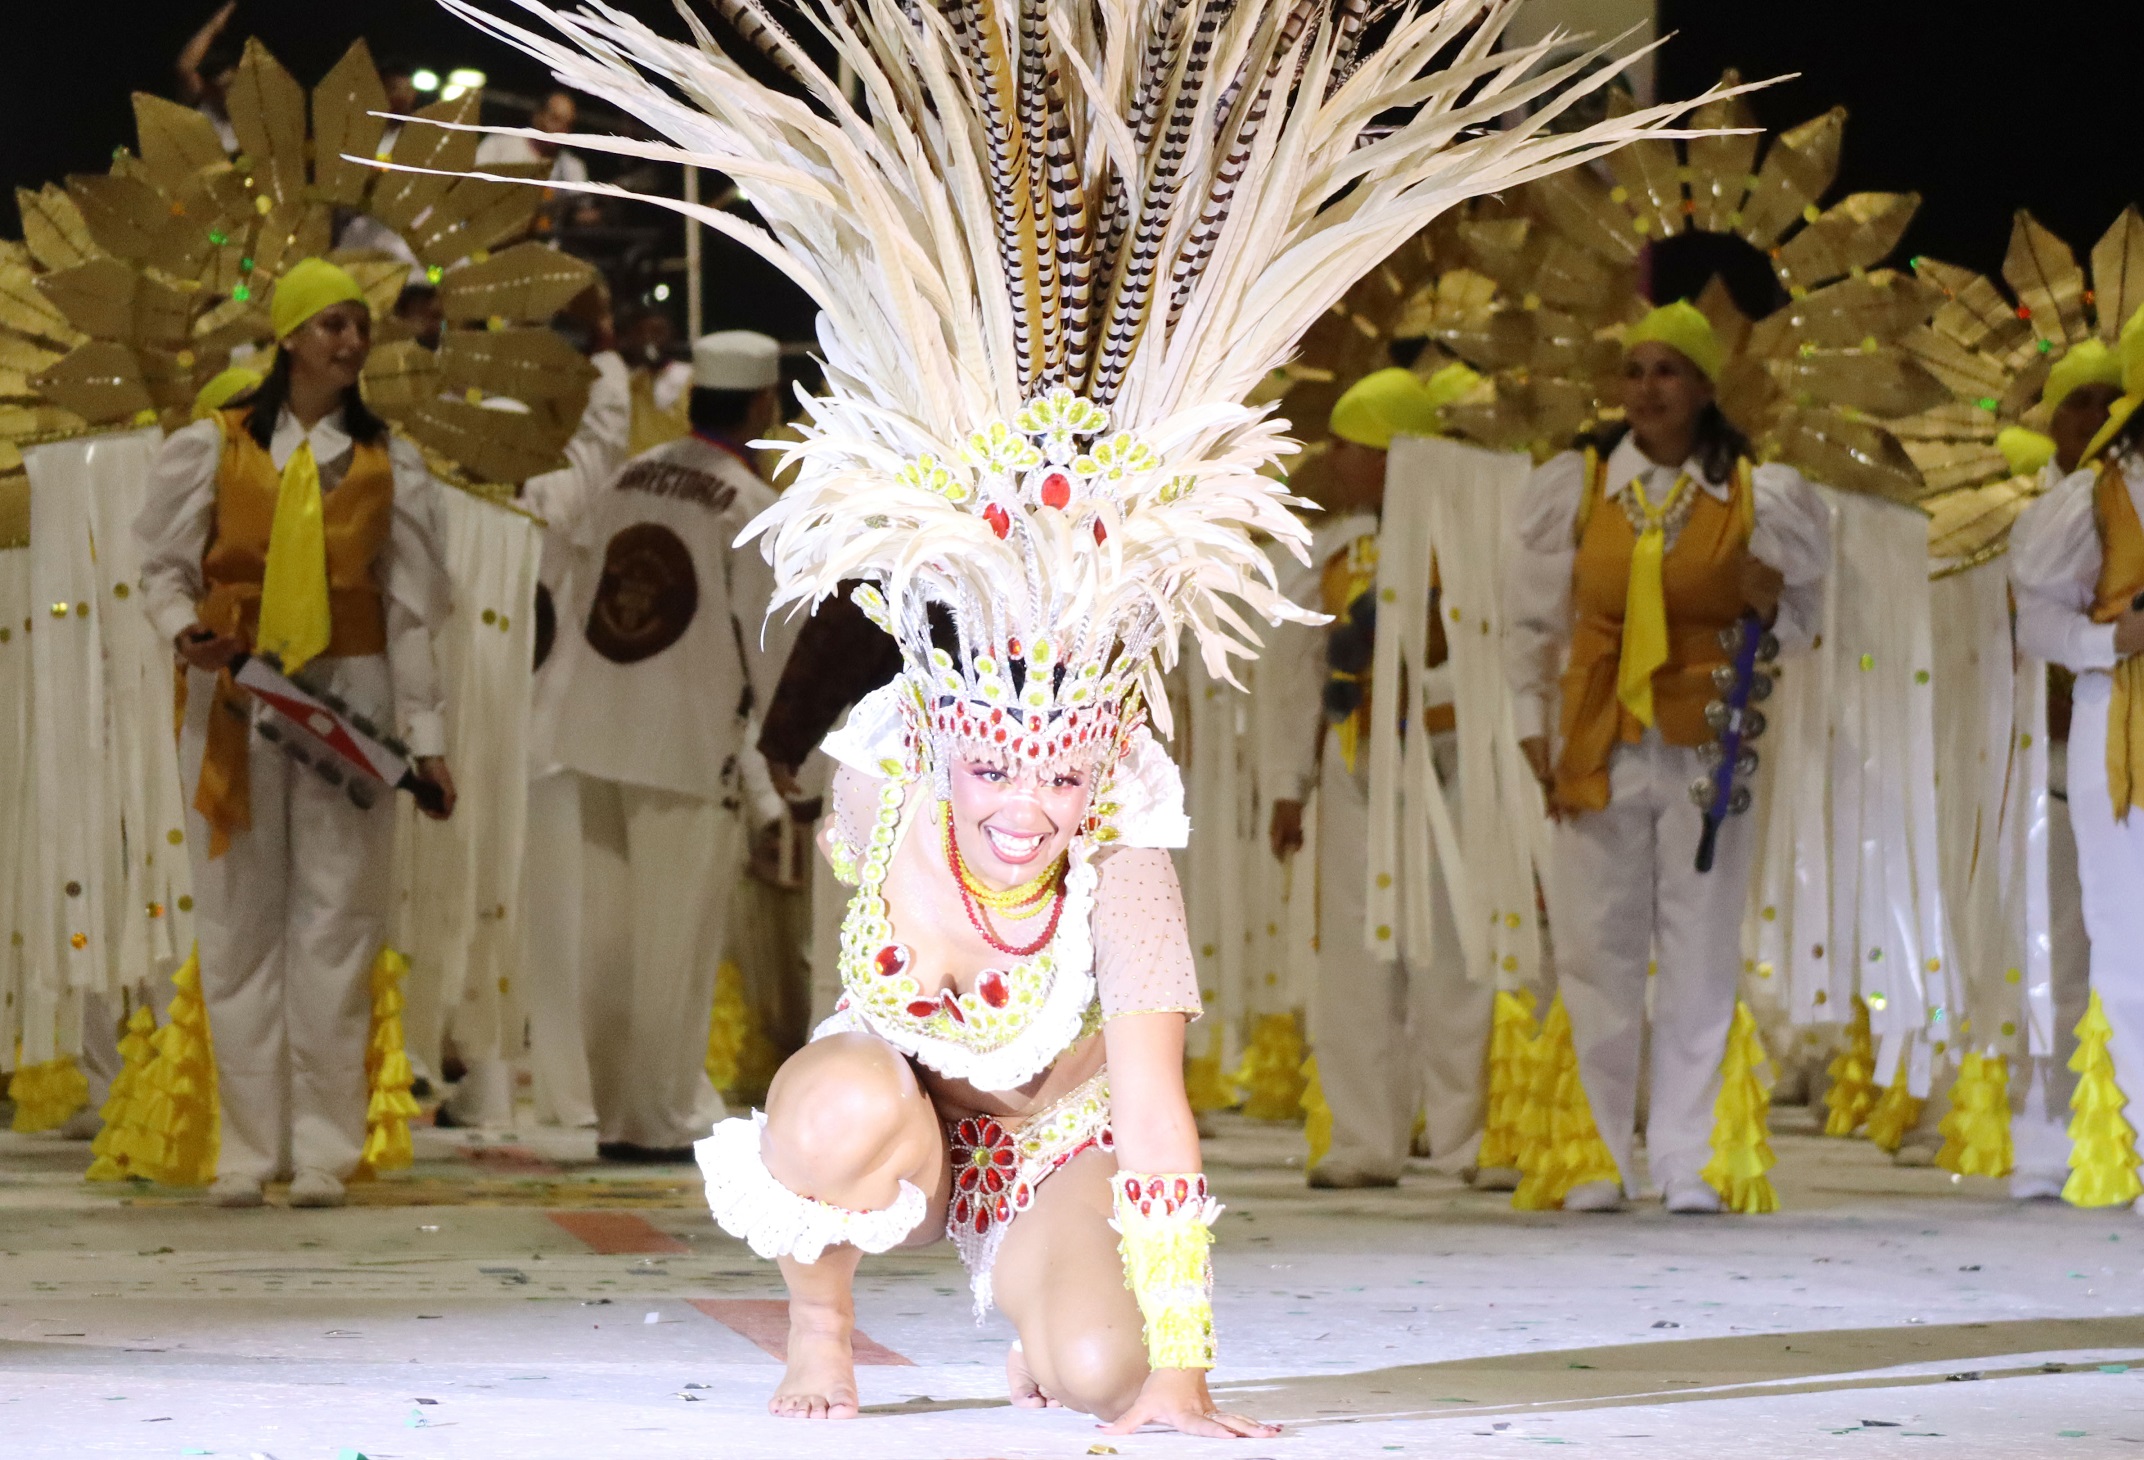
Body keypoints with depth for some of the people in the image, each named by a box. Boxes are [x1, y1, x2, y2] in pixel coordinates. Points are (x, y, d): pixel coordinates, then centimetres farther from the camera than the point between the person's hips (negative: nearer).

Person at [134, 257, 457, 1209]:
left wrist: (426, 735, 4)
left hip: (349, 688, 1)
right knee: (242, 917, -1)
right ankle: (248, 1148, 2)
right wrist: (182, 627, -14)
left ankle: (322, 1150, -2)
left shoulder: (388, 462, 10)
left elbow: (412, 605, 9)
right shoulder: (215, 445, 5)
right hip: (233, 696, -1)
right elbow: (164, 564, 8)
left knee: (337, 916, -4)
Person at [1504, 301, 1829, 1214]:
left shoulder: (1756, 496, 3)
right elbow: (1535, 618, 10)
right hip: (1599, 750, 0)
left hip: (1706, 750, 0)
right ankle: (1600, 1157, 7)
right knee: (1596, 950, 0)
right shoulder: (1574, 486, 4)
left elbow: (1800, 622, 11)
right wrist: (1533, 724, 2)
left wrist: (1771, 606, -10)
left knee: (1701, 956, -1)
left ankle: (1684, 1159, 6)